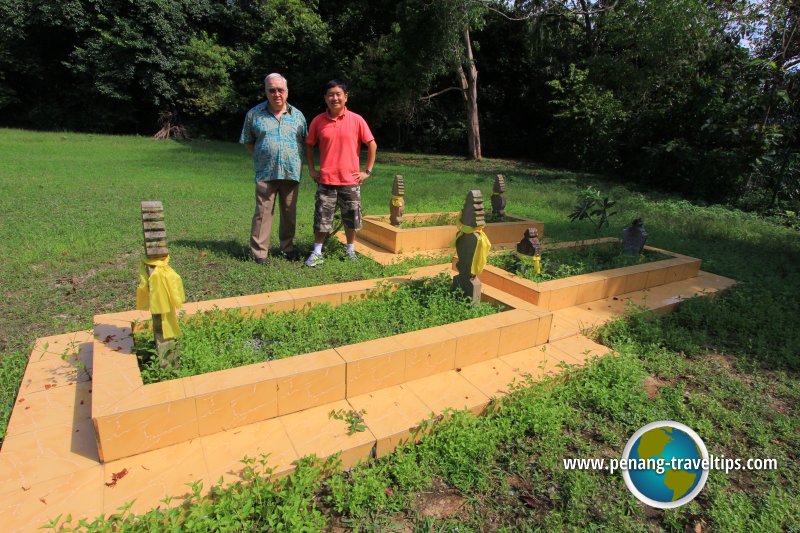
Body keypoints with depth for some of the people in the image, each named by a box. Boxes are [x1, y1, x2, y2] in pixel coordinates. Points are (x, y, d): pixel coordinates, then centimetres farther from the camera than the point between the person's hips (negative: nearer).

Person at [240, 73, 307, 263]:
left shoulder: (297, 115, 10)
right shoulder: (254, 114, 4)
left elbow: (305, 141, 17)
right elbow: (248, 142, 11)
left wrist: (297, 158, 7)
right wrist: (262, 157, 3)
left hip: (291, 172, 2)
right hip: (265, 174, -2)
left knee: (289, 212, 10)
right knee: (263, 212, -2)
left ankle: (288, 247, 24)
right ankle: (259, 251, 5)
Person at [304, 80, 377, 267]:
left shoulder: (356, 120, -3)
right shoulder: (318, 121, 1)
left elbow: (372, 144, 2)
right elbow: (309, 145, 13)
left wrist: (367, 171, -1)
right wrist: (312, 170, 5)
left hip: (351, 180, 0)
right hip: (326, 180, 0)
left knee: (351, 218, 10)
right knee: (321, 218, 3)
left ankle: (350, 250, 28)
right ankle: (317, 253, 16)